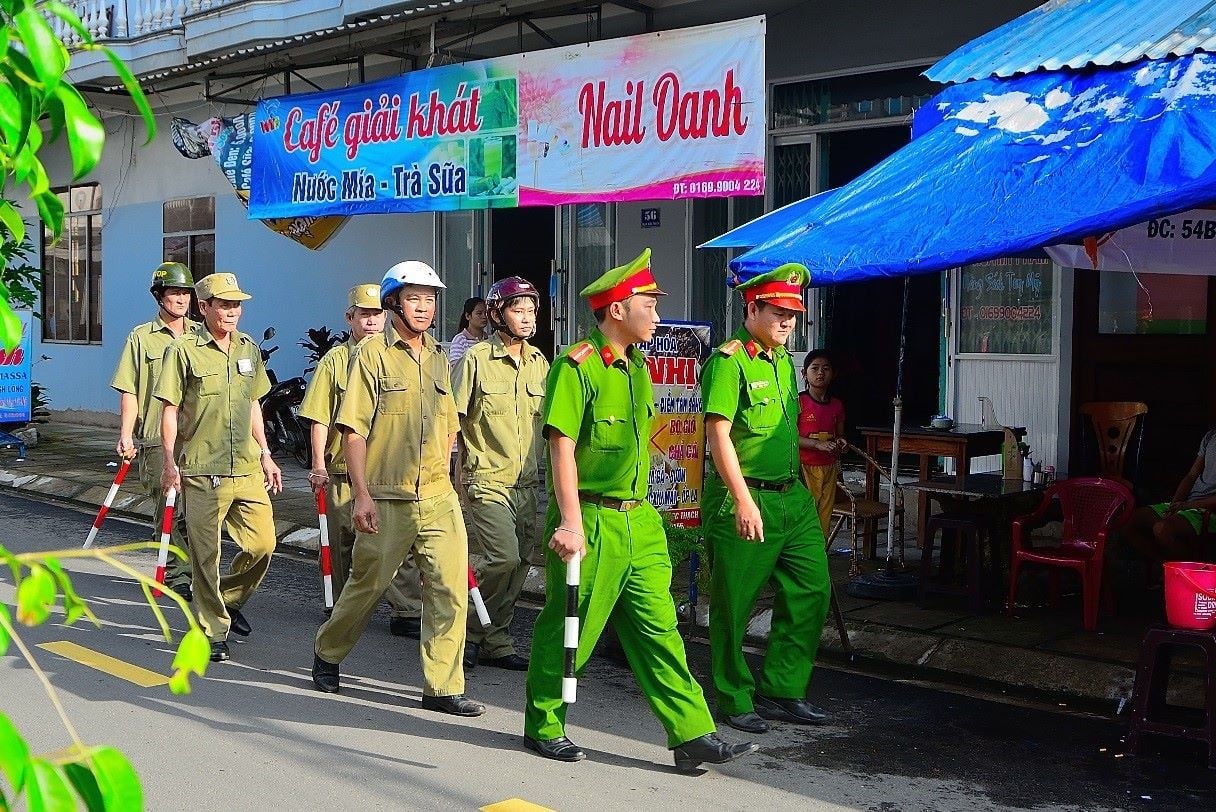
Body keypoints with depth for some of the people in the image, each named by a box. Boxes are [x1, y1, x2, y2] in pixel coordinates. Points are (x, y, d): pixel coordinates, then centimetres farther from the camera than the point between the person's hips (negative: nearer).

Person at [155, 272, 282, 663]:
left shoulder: (249, 349, 12)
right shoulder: (183, 351, -4)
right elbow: (170, 410, -4)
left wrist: (265, 455, 18)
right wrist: (169, 461, -10)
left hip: (247, 469, 5)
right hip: (201, 471, -5)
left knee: (262, 543, 2)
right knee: (205, 555, 2)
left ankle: (229, 599, 28)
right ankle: (214, 631, 13)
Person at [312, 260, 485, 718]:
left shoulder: (438, 359, 14)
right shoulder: (373, 354, -4)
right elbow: (353, 430, -8)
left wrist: (437, 477, 15)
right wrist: (362, 495, -13)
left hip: (438, 498, 5)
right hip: (386, 499, -4)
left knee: (451, 589, -3)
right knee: (367, 584, 9)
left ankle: (443, 687, 5)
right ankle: (327, 653, 34)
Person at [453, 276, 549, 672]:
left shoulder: (539, 362, 11)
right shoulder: (476, 359, -7)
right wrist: (459, 469, -10)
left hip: (525, 483, 6)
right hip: (487, 480, -6)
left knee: (519, 563, 8)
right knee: (502, 558, -16)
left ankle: (496, 642, 21)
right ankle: (469, 631, 5)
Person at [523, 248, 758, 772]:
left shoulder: (638, 368, 14)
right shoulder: (576, 366, -12)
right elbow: (562, 447, -17)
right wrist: (571, 523, -23)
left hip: (639, 520, 8)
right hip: (591, 520, -7)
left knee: (658, 629, 6)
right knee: (568, 630, 5)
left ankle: (693, 735, 8)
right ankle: (543, 727, 22)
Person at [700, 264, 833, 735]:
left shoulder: (783, 360, 15)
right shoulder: (729, 361, -11)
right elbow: (718, 435, -17)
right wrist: (743, 500, -23)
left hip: (793, 497, 8)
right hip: (743, 500, -8)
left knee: (811, 591, 7)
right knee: (734, 605, 2)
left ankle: (782, 691, 19)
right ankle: (734, 701, 16)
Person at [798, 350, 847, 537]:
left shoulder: (837, 405, 12)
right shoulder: (799, 402, -5)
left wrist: (841, 442, -1)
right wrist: (818, 444, -21)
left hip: (829, 467, 5)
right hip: (805, 467, -5)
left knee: (825, 517, 5)